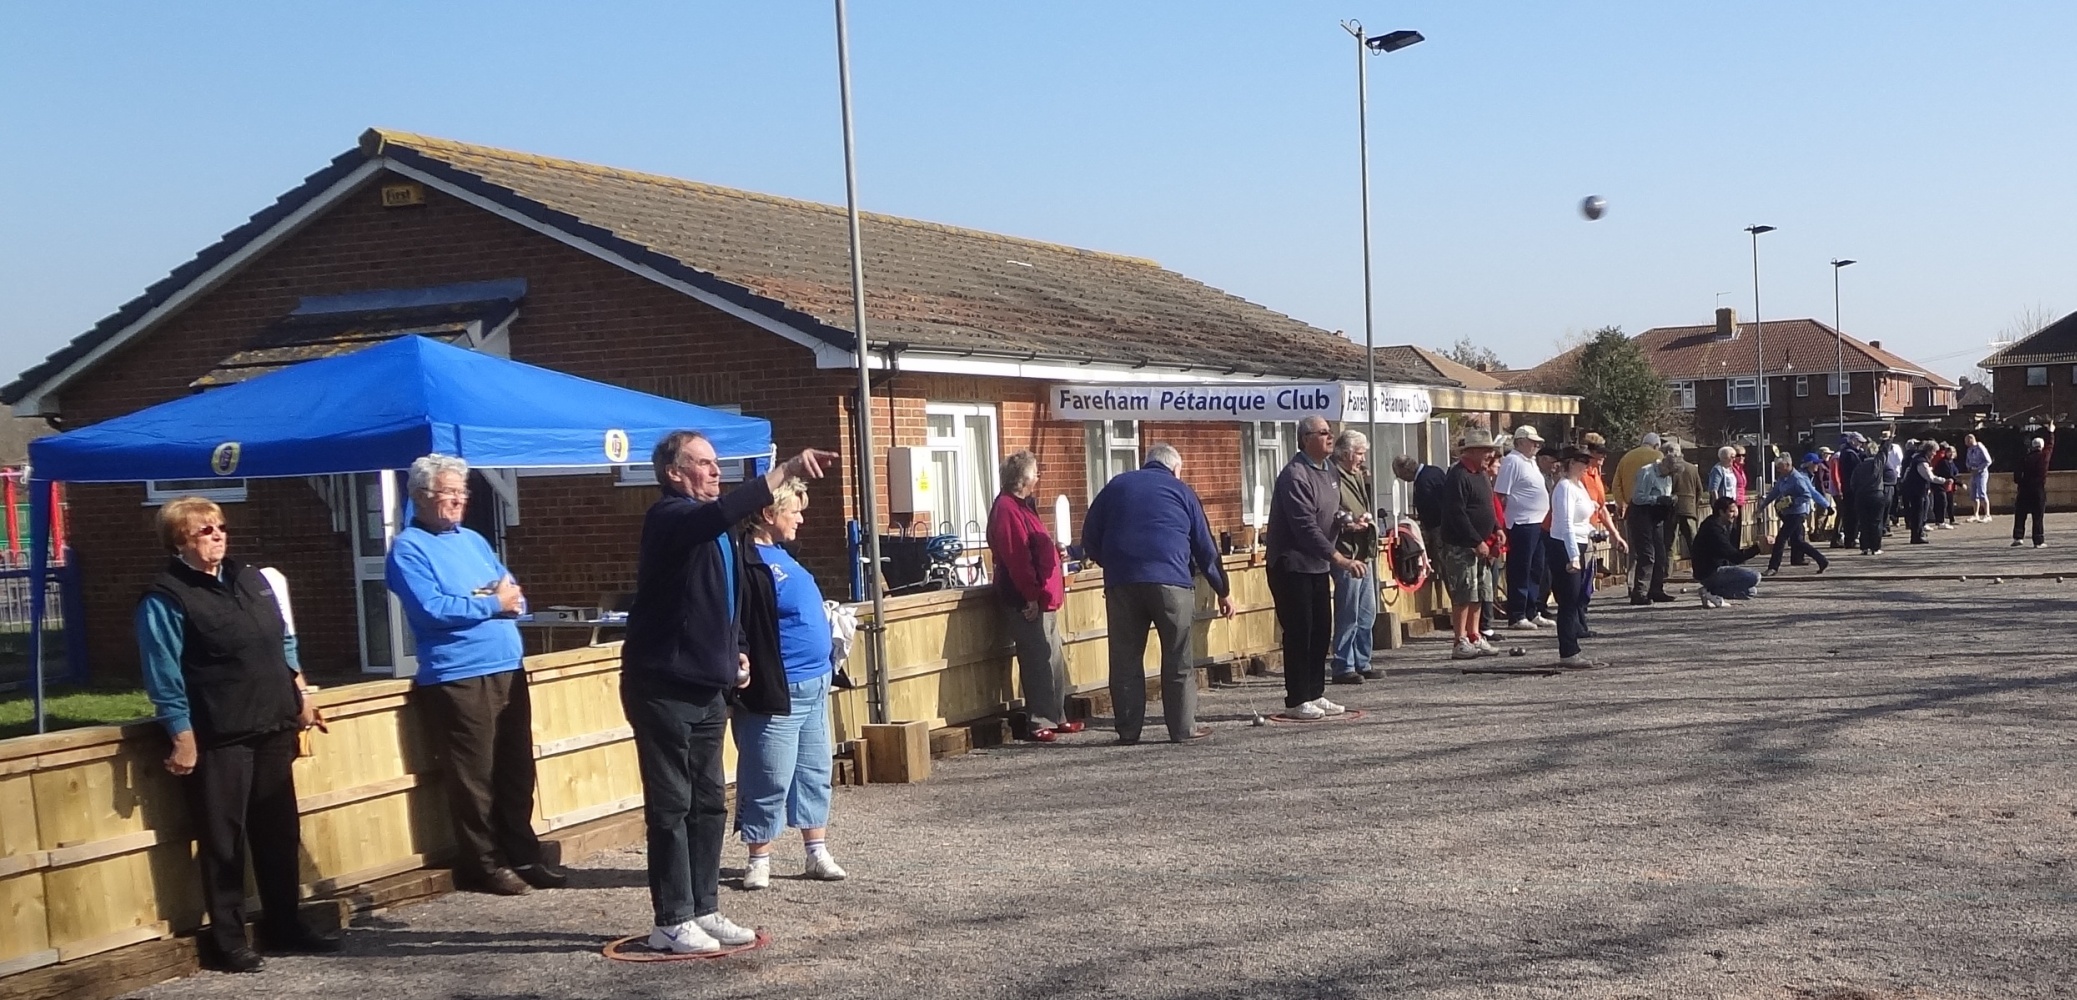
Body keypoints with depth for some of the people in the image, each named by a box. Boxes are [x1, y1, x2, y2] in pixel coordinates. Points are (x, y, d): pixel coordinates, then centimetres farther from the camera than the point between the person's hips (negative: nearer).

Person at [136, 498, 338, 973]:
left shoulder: (251, 580, 12)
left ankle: (284, 925, 25)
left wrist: (300, 696, 17)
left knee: (281, 832, 12)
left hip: (272, 727, 7)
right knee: (223, 840, 0)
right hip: (218, 737, -7)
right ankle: (227, 941, 10)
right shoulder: (165, 598, -10)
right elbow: (164, 675, -13)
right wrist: (183, 736, -16)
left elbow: (284, 642, 21)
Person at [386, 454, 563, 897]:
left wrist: (510, 598, -8)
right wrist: (491, 603, -11)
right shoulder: (409, 548, -6)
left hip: (507, 670, 7)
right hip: (457, 678, -7)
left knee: (517, 771, 12)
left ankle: (523, 855, 22)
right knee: (474, 777, -1)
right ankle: (482, 864, 10)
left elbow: (514, 595, 16)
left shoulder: (474, 541, 17)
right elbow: (431, 610, -19)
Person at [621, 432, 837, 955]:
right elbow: (718, 515, -36)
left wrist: (736, 653, 11)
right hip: (663, 687, -9)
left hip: (706, 687, 9)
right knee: (671, 806, -4)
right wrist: (782, 472, -43)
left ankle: (704, 910, 19)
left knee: (710, 803, 11)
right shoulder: (669, 517, -13)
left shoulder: (714, 531, 16)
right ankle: (672, 921, 3)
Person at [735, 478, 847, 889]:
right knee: (770, 780, -2)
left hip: (814, 685, 10)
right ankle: (759, 860, 9)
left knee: (815, 772, 14)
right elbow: (738, 630, -22)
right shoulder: (748, 563, -17)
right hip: (777, 691, -10)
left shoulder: (781, 555, 13)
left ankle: (818, 853, 23)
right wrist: (747, 671, -25)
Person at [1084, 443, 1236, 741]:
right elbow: (1205, 547, 12)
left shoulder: (1116, 486, 18)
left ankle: (1128, 731, 6)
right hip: (1170, 581, -2)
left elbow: (1090, 537, 14)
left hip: (1121, 582, 2)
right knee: (1178, 661, 5)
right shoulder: (1181, 491, 13)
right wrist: (1223, 591, 20)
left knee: (1125, 660, 6)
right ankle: (1183, 728, 5)